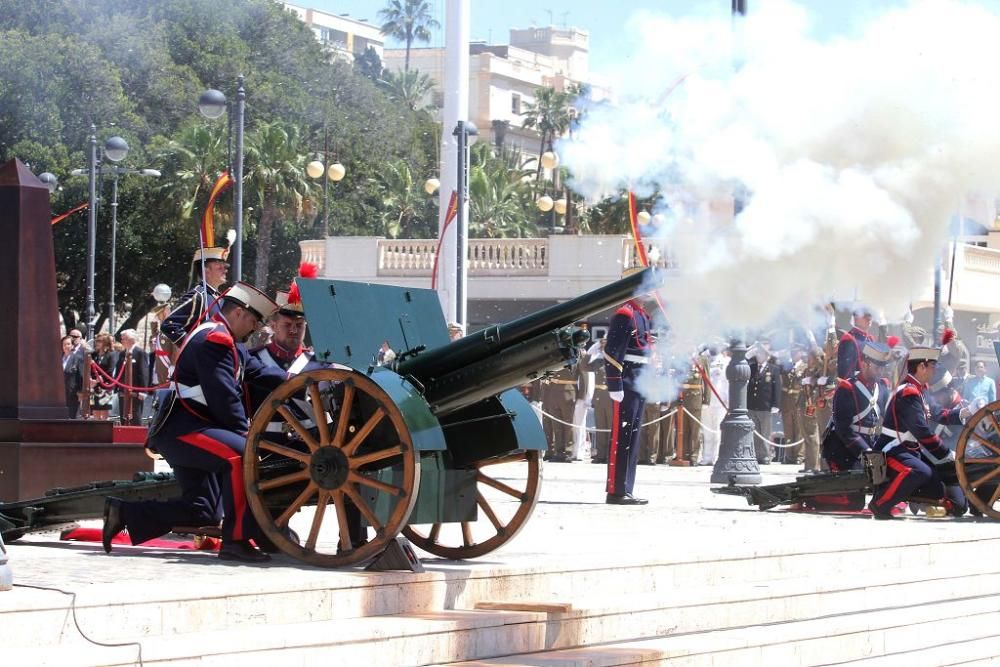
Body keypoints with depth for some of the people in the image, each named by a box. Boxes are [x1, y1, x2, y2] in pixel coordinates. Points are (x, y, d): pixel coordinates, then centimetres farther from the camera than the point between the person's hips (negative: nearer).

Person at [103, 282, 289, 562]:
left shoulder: (227, 340, 22)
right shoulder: (214, 339, -13)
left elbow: (256, 371, 15)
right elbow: (224, 395, -19)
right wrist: (244, 431, -11)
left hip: (183, 433, 11)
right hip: (182, 430, -11)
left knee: (201, 511, 10)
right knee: (242, 455, -29)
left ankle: (122, 512, 17)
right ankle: (235, 540, -29)